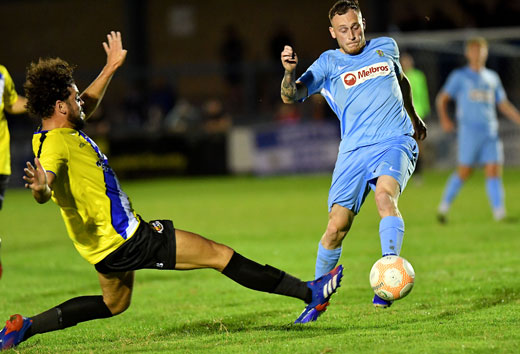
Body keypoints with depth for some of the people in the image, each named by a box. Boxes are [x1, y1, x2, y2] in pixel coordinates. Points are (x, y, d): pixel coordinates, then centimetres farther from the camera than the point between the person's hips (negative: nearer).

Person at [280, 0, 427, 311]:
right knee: (337, 226, -6)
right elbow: (291, 96, -6)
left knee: (385, 196, -31)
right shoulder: (329, 63, 5)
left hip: (396, 142, 0)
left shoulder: (386, 47, 12)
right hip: (354, 150, 0)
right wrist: (289, 72, -26)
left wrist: (414, 117, 42)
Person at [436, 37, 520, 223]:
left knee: (494, 171, -7)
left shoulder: (492, 78, 17)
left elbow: (504, 104, 22)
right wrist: (444, 119, -11)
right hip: (469, 130, -4)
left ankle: (499, 211, -10)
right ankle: (444, 206, 10)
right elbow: (442, 99, 3)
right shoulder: (460, 76, 5)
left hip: (491, 132, 4)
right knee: (464, 172, -6)